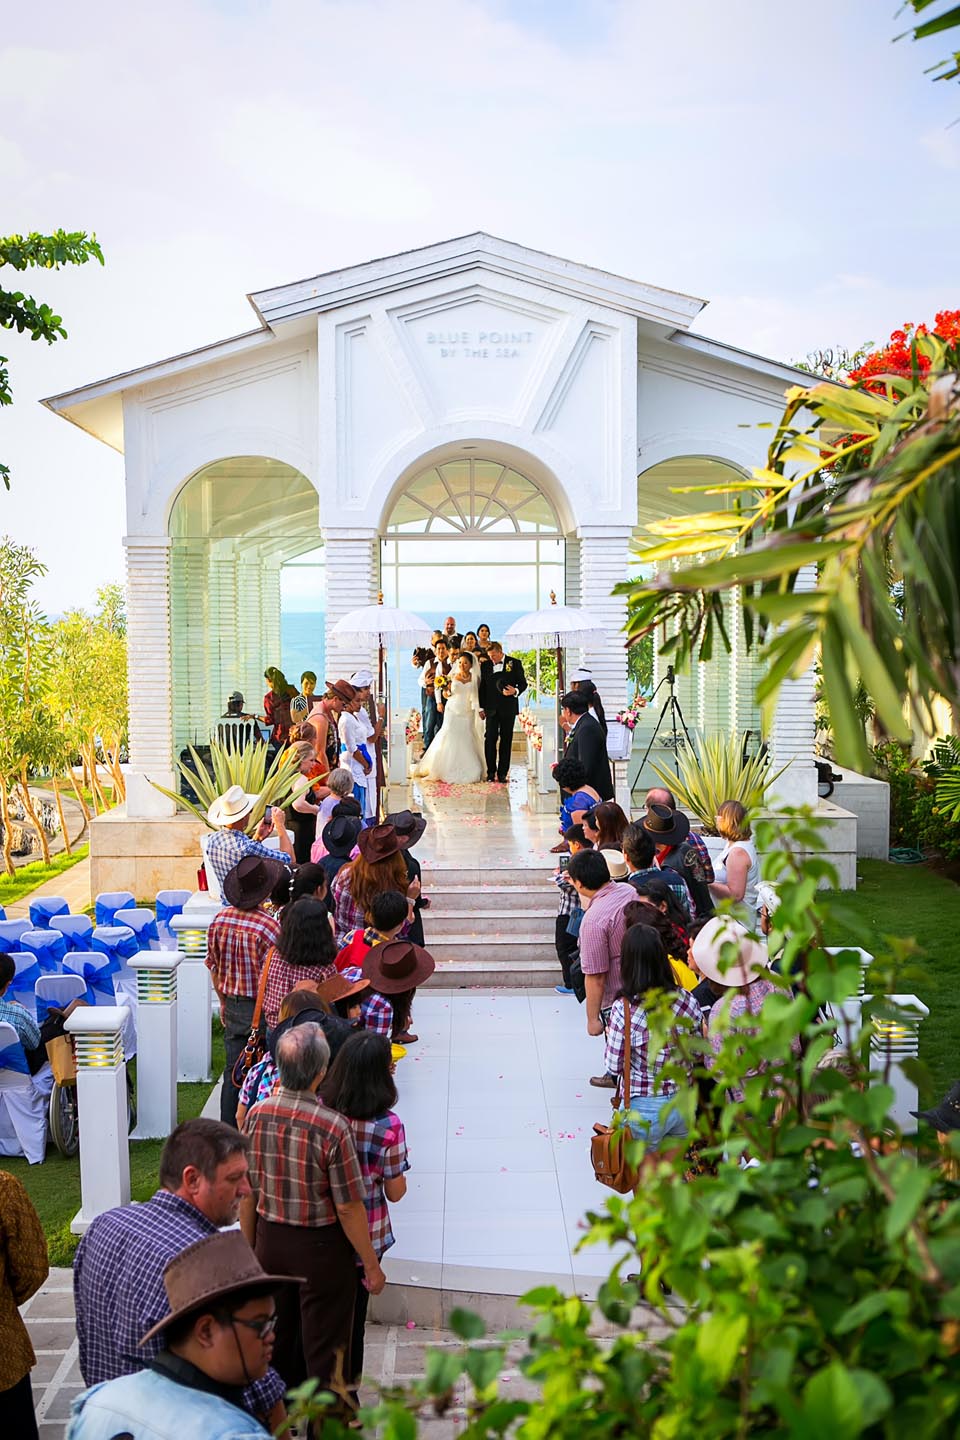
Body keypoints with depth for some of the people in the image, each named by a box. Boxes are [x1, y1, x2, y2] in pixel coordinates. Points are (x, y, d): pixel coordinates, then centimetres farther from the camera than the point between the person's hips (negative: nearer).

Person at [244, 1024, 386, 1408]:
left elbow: (247, 1187, 1)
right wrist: (371, 1265, -8)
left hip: (270, 1238, 6)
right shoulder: (332, 1127, -27)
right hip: (320, 1246, -5)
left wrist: (252, 1240, 17)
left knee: (277, 1337, 25)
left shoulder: (257, 1114, -11)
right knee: (325, 1347, 12)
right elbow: (349, 1207, -20)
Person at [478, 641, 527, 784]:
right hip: (491, 708, 2)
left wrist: (516, 691, -18)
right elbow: (482, 687, 12)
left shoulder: (514, 663, 2)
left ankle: (502, 773, 6)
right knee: (490, 739, -3)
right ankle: (491, 771, 5)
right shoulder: (486, 666, 8)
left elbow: (523, 683, 4)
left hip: (508, 708, -2)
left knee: (506, 740, 2)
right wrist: (482, 707, 8)